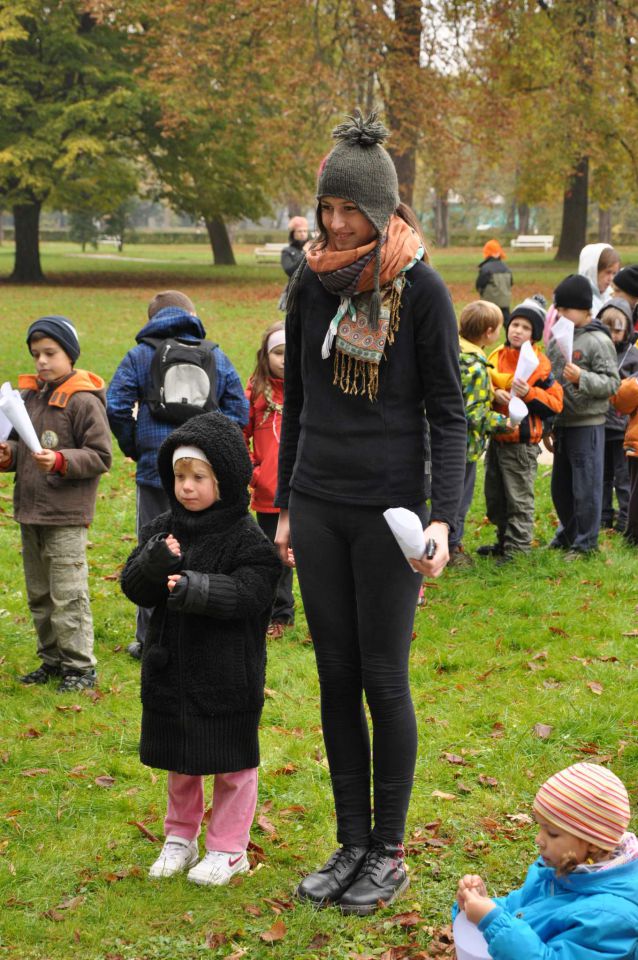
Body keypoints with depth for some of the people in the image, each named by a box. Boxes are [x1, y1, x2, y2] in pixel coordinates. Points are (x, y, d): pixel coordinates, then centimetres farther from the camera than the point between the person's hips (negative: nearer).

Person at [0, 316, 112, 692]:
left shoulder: (84, 400, -11)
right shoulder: (31, 395, 11)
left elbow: (100, 456, -12)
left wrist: (60, 461, -24)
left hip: (66, 518, -8)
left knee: (68, 596, -5)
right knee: (39, 594, 15)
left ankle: (81, 667, 4)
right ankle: (53, 660, 27)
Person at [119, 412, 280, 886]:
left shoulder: (246, 539, -12)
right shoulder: (162, 529, 4)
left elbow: (247, 593, -23)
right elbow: (134, 587, -1)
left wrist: (196, 588, -36)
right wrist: (156, 561, -21)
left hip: (228, 673, -5)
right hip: (171, 667, 5)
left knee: (231, 762, 6)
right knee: (179, 761, 18)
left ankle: (228, 849, 20)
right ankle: (180, 838, 34)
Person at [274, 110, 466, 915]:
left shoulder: (421, 290, -8)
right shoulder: (312, 285, 5)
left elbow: (447, 415, -7)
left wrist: (443, 519, -19)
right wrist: (285, 506, 14)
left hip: (389, 510, -4)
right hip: (318, 507, 4)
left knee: (384, 679, 2)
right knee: (336, 676, 9)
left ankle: (390, 852, 16)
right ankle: (352, 843, 21)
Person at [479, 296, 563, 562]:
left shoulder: (538, 364, -9)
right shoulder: (497, 355, 7)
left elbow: (555, 403, -9)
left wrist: (528, 393, -22)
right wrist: (495, 395, -14)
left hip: (522, 442, -7)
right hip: (497, 437, 7)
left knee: (519, 499, -1)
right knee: (495, 496, 17)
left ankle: (517, 549, 6)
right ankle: (503, 542, 31)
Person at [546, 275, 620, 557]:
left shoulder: (598, 341, -10)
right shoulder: (557, 339, 10)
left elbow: (611, 383, -13)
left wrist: (582, 378, -27)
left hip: (587, 425, -7)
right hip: (561, 424, 7)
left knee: (586, 486, -1)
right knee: (560, 486, 16)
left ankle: (585, 543, 10)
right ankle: (567, 534, 33)